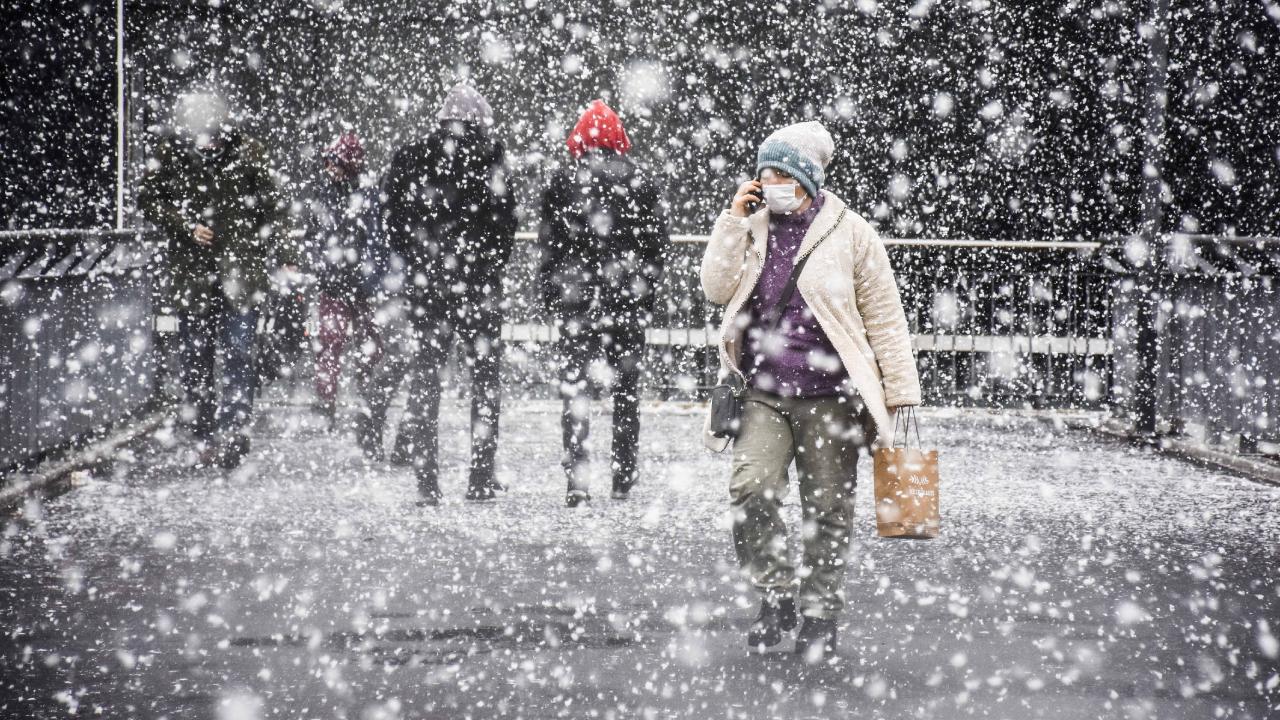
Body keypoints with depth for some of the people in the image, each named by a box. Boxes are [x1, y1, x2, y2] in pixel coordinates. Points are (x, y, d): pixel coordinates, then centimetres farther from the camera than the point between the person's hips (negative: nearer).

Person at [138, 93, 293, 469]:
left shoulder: (246, 152, -3)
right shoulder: (170, 154, -1)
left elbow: (271, 209, 3)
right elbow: (147, 199, 6)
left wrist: (285, 259, -1)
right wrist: (184, 225, -9)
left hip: (241, 267, -2)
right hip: (192, 270, 2)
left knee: (238, 352, -11)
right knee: (194, 357, 5)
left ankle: (233, 434, -12)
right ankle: (206, 438, 13)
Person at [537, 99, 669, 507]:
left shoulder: (563, 182, -2)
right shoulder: (643, 184, 3)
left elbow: (549, 245, -1)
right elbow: (656, 246, 4)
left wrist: (550, 298, 7)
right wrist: (647, 297, 11)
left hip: (576, 302, -2)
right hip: (629, 303, 2)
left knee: (574, 388, 0)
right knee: (626, 388, 11)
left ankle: (577, 480, -9)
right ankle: (624, 478, 15)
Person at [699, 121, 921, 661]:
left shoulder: (849, 233, -1)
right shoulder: (752, 228, 10)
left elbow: (884, 315, 2)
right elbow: (717, 289, -1)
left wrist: (899, 390, -1)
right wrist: (733, 220, -5)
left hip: (829, 395, -2)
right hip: (762, 393, 2)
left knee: (827, 509, 4)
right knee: (750, 490, -17)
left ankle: (820, 613, 17)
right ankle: (777, 595, 0)